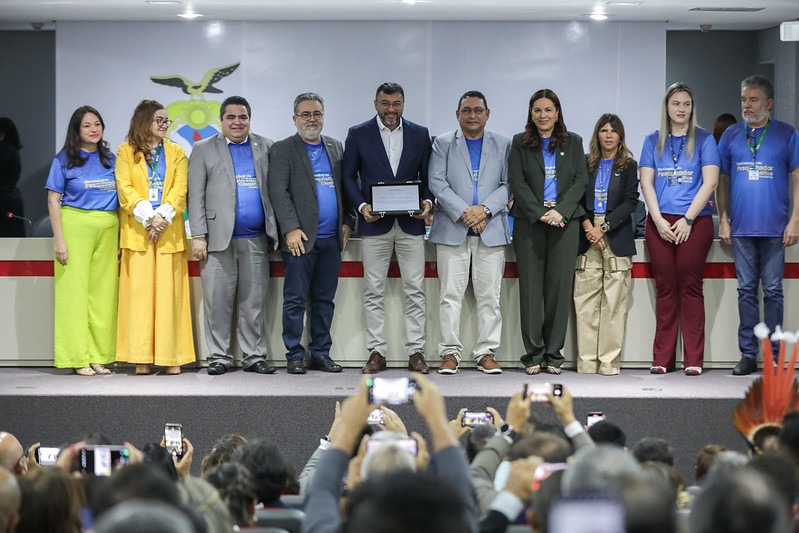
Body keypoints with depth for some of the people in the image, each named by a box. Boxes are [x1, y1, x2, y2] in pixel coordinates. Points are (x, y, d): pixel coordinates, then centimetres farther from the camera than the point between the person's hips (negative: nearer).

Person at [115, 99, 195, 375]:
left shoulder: (176, 153, 13)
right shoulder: (126, 152, 8)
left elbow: (179, 190, 3)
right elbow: (124, 188, -2)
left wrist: (163, 217, -12)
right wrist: (148, 218, -14)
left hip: (169, 230, 1)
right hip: (137, 229, -1)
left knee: (169, 291, -2)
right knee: (138, 290, -4)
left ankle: (170, 356, -1)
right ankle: (141, 358, -4)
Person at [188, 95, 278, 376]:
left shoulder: (266, 148, 13)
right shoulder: (204, 150, 7)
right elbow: (195, 196, 3)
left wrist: (277, 230, 2)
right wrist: (198, 236, -6)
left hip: (256, 240, 2)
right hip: (219, 237, -2)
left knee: (254, 302, 4)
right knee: (218, 301, -1)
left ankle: (254, 356, 10)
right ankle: (219, 356, 6)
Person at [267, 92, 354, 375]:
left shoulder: (336, 148, 16)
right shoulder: (283, 150, 0)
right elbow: (278, 192, -7)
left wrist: (347, 222, 6)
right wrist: (291, 229, -15)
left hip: (332, 239, 5)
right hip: (301, 238, -5)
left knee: (324, 300, 8)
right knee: (295, 300, -2)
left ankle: (321, 353, 14)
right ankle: (294, 355, 3)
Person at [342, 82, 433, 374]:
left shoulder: (420, 134, 8)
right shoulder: (358, 134, 4)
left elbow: (428, 175, 10)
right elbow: (348, 176, 4)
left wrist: (427, 201, -9)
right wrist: (361, 206, -11)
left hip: (411, 222, 1)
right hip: (375, 223, -1)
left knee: (414, 290, 0)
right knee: (373, 292, 1)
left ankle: (416, 352, 4)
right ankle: (376, 352, 6)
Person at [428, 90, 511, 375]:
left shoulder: (503, 145, 11)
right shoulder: (443, 144, 8)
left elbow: (508, 185, 4)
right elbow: (437, 183, -1)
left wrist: (484, 209, -12)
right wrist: (463, 212, -12)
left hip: (491, 231, 1)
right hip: (452, 230, -1)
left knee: (489, 296, 1)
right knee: (451, 295, -1)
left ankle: (486, 353, 5)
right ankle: (450, 353, 3)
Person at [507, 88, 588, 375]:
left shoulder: (573, 142, 12)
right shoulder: (520, 143, 9)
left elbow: (580, 180, 5)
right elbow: (516, 182, 0)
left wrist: (561, 212, -10)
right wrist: (539, 213, -11)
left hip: (565, 221, 1)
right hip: (529, 222, -1)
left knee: (560, 285, -2)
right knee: (530, 285, -3)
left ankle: (553, 354, 3)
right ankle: (534, 354, 1)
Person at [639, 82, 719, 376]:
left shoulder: (703, 140, 5)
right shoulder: (653, 141, 12)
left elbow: (710, 181, -2)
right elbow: (646, 182, 6)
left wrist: (687, 219, -10)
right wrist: (658, 220, -6)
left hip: (695, 222, -2)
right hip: (660, 223, 2)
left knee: (690, 287, -4)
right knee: (665, 288, 2)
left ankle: (693, 359, -2)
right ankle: (662, 358, 5)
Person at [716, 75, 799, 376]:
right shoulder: (731, 135, 9)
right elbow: (722, 181, 12)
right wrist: (723, 220, 5)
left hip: (774, 228, -2)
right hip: (741, 227, 2)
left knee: (773, 291, 1)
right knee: (746, 290, 5)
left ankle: (774, 355, 6)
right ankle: (748, 354, 10)